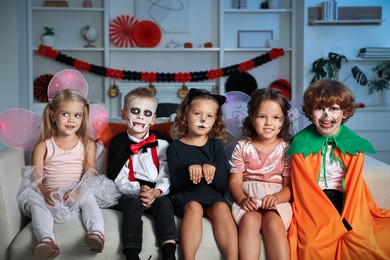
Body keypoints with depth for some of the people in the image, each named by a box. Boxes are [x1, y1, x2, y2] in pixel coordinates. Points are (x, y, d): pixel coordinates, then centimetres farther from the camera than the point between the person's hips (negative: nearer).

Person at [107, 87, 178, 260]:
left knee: (164, 202, -29)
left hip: (156, 194, 1)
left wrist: (157, 192, -20)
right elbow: (116, 178, 0)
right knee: (134, 203, -32)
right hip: (128, 194, -1)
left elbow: (166, 175, 1)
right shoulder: (118, 143, 7)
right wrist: (138, 191, -17)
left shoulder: (161, 143, 9)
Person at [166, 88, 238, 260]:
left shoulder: (216, 145, 10)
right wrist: (189, 169, -23)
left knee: (222, 207, -30)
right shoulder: (175, 147, 4)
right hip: (185, 196, -2)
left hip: (212, 196, 2)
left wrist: (212, 169, -19)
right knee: (194, 207, -33)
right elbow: (175, 185, -3)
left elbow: (223, 184, 2)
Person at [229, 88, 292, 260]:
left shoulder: (286, 149, 6)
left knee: (273, 222, -32)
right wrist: (242, 199, -16)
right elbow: (235, 181, 5)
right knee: (249, 219, -31)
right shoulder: (243, 147, 9)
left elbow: (289, 186, 2)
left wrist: (276, 197, -20)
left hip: (277, 200, 0)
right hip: (248, 199, 1)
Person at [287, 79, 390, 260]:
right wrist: (333, 222, -13)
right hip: (313, 203, -1)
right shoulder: (301, 144, -1)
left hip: (345, 201, 2)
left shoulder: (354, 145, 5)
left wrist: (347, 221, -10)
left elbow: (354, 185, 5)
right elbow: (304, 187, -4)